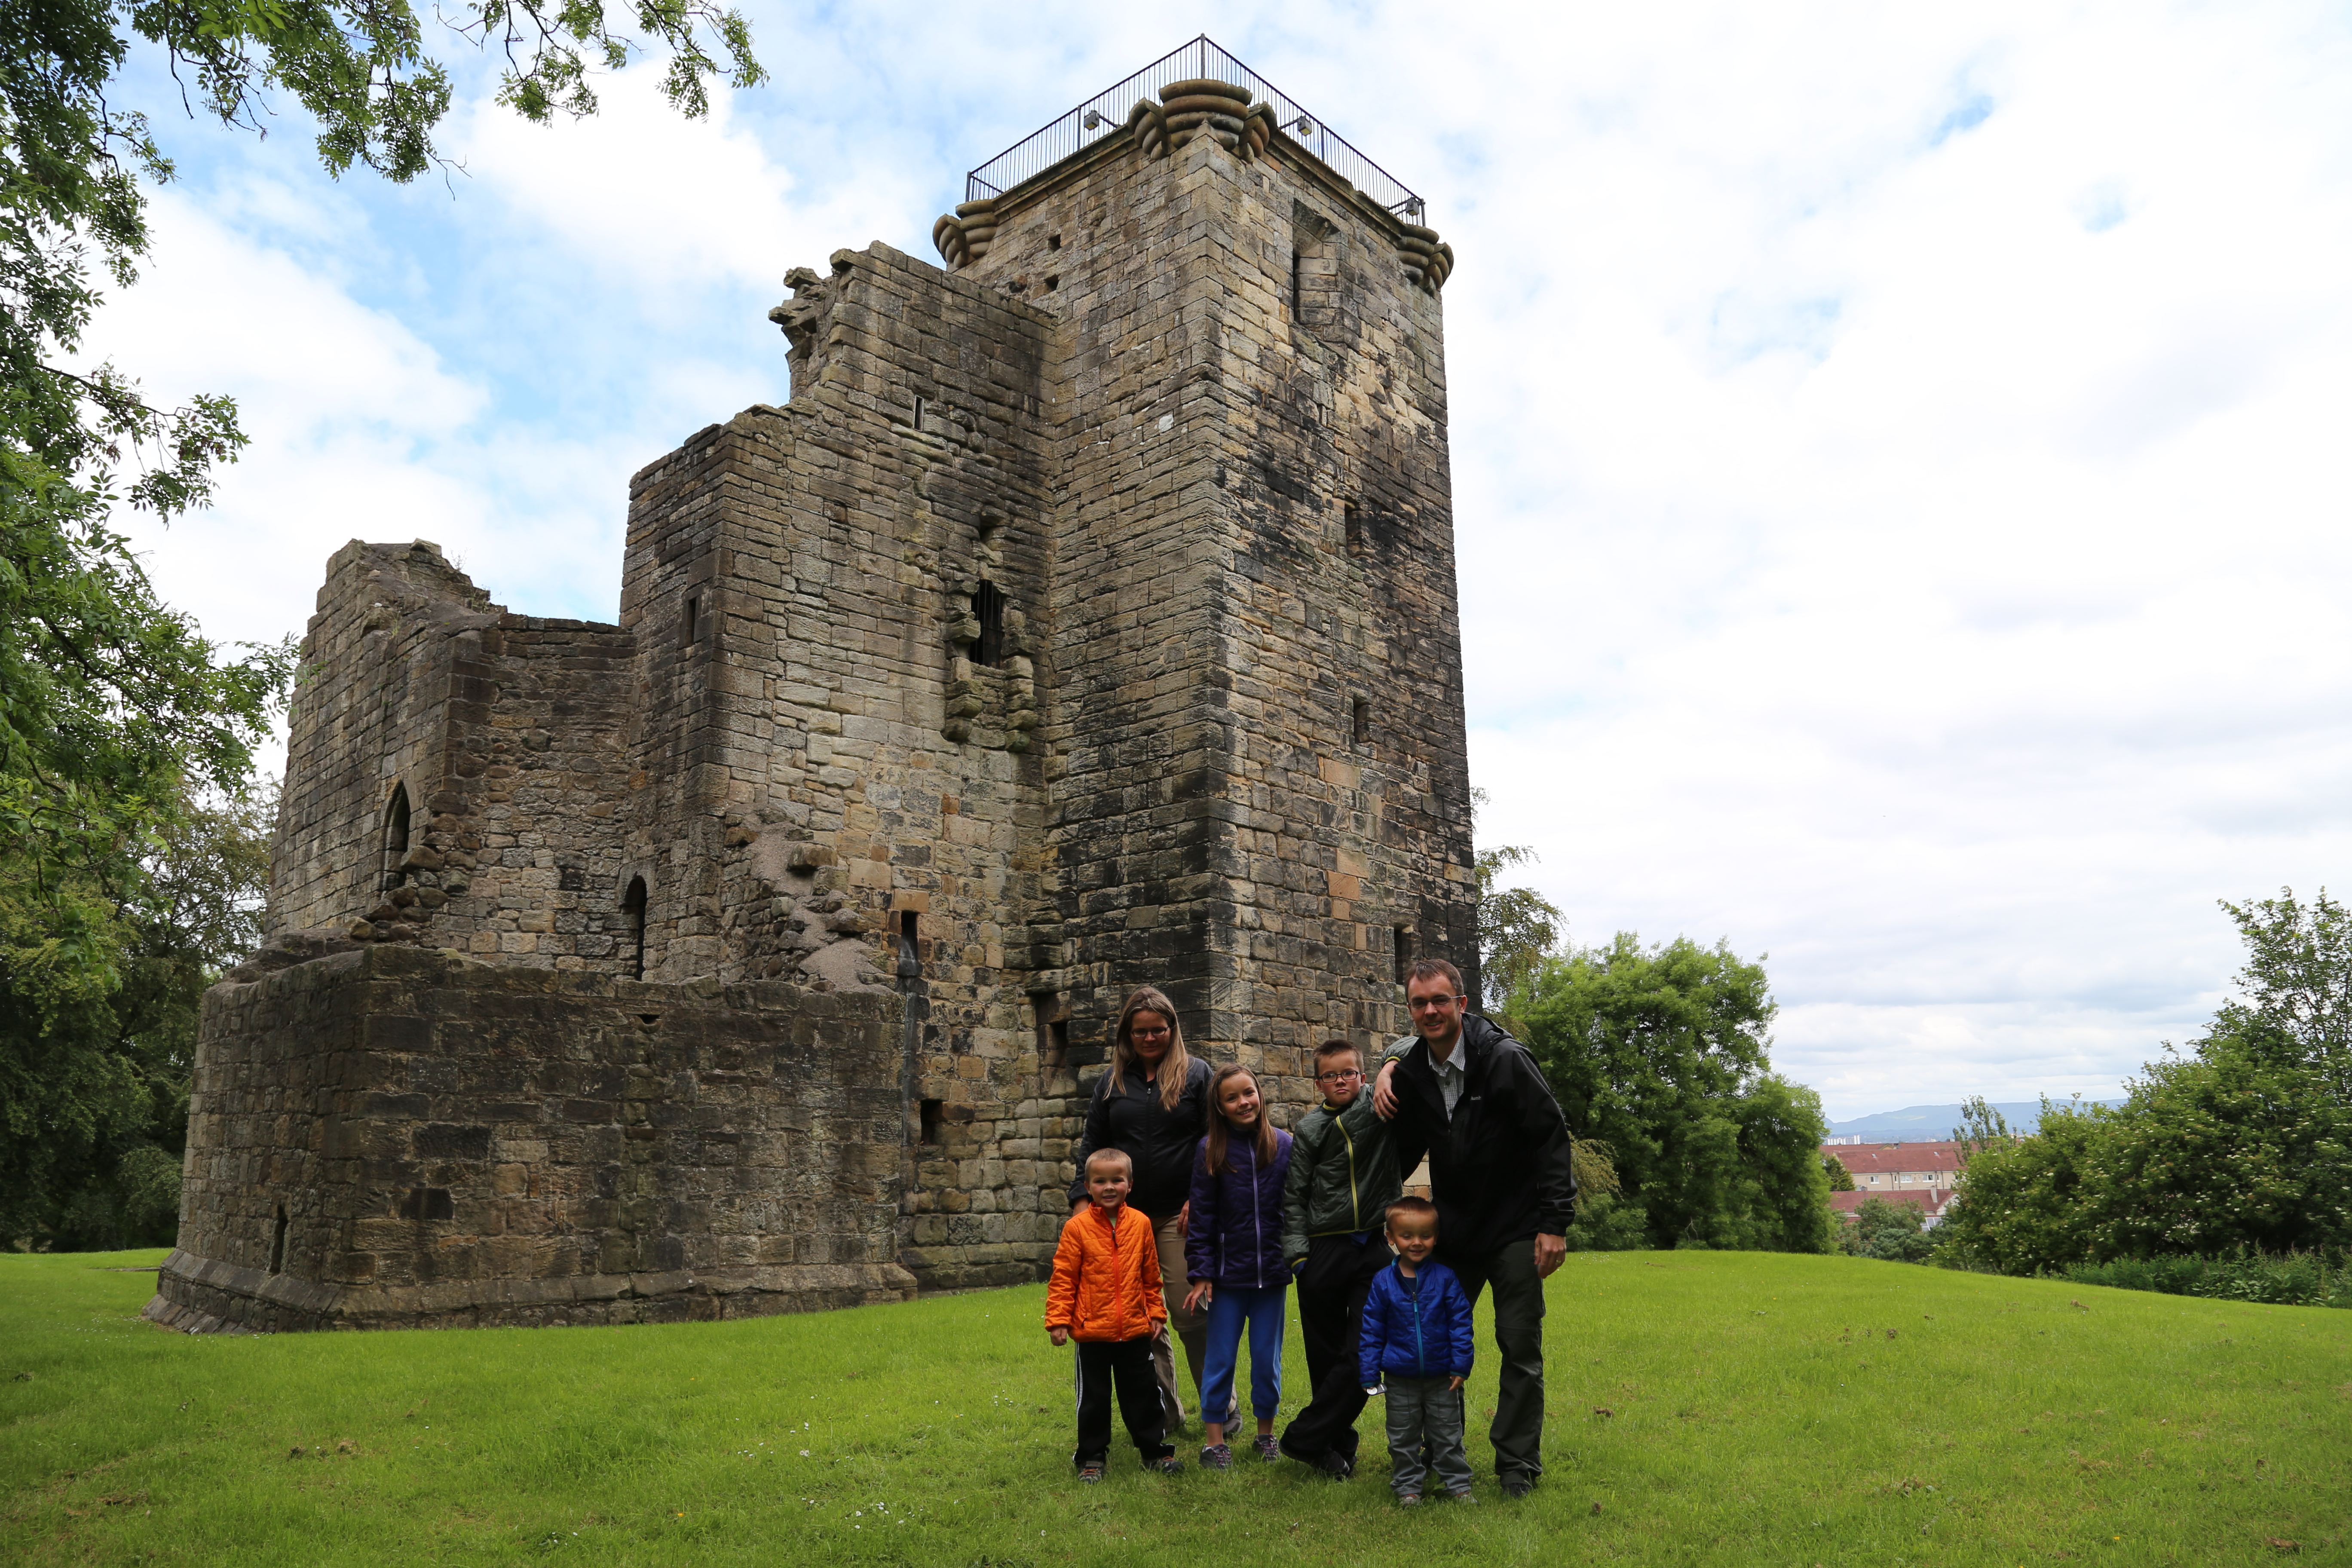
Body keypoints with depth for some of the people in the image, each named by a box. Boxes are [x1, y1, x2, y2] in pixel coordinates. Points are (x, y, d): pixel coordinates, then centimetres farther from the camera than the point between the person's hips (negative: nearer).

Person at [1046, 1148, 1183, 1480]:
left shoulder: (1140, 1224, -1)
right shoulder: (1077, 1228, -11)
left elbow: (1151, 1275, 9)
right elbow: (1063, 1278, -8)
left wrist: (1156, 1312, 11)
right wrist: (1058, 1320, -10)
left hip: (1135, 1330, 3)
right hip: (1092, 1332, -2)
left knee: (1143, 1393, 14)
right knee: (1094, 1398, 11)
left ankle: (1154, 1450, 30)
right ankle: (1091, 1457, 25)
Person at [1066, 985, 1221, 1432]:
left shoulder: (1197, 1073, 3)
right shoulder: (1112, 1082, 12)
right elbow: (1092, 1145, 13)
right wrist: (1082, 1198, 1)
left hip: (1179, 1215, -4)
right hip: (1126, 1217, 4)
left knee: (1190, 1315, -7)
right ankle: (1166, 1415, 17)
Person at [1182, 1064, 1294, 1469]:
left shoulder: (1284, 1146, -2)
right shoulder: (1210, 1151, -5)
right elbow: (1202, 1218, -2)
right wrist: (1201, 1273, -5)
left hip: (1271, 1275, 1)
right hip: (1228, 1274, -1)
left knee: (1267, 1359, 12)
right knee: (1221, 1360, 6)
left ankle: (1266, 1434, 28)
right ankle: (1213, 1441, 18)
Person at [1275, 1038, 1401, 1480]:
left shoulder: (1381, 1107, 3)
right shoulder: (1310, 1129, 4)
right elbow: (1293, 1195, 5)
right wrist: (1296, 1253, -4)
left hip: (1375, 1248, 0)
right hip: (1324, 1250, 1)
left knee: (1363, 1356, -6)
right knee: (1326, 1358, 7)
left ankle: (1304, 1438, 4)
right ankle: (1339, 1447, 20)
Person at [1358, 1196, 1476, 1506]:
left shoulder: (1445, 1278, -7)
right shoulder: (1383, 1282, -5)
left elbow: (1460, 1322, -2)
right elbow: (1372, 1331, 0)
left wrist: (1461, 1366, -5)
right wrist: (1369, 1375, -1)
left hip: (1441, 1378, -1)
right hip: (1400, 1380, 1)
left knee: (1447, 1435, 10)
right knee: (1403, 1438, 11)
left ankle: (1458, 1483, 24)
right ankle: (1407, 1486, 25)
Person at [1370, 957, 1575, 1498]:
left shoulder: (1505, 1059, -16)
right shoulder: (1411, 1071, -2)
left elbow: (1552, 1138, -14)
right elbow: (1404, 1150, 13)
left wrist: (1555, 1224, -16)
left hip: (1516, 1230, -4)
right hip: (1454, 1231, 5)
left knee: (1521, 1348, 1)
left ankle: (1517, 1464, 14)